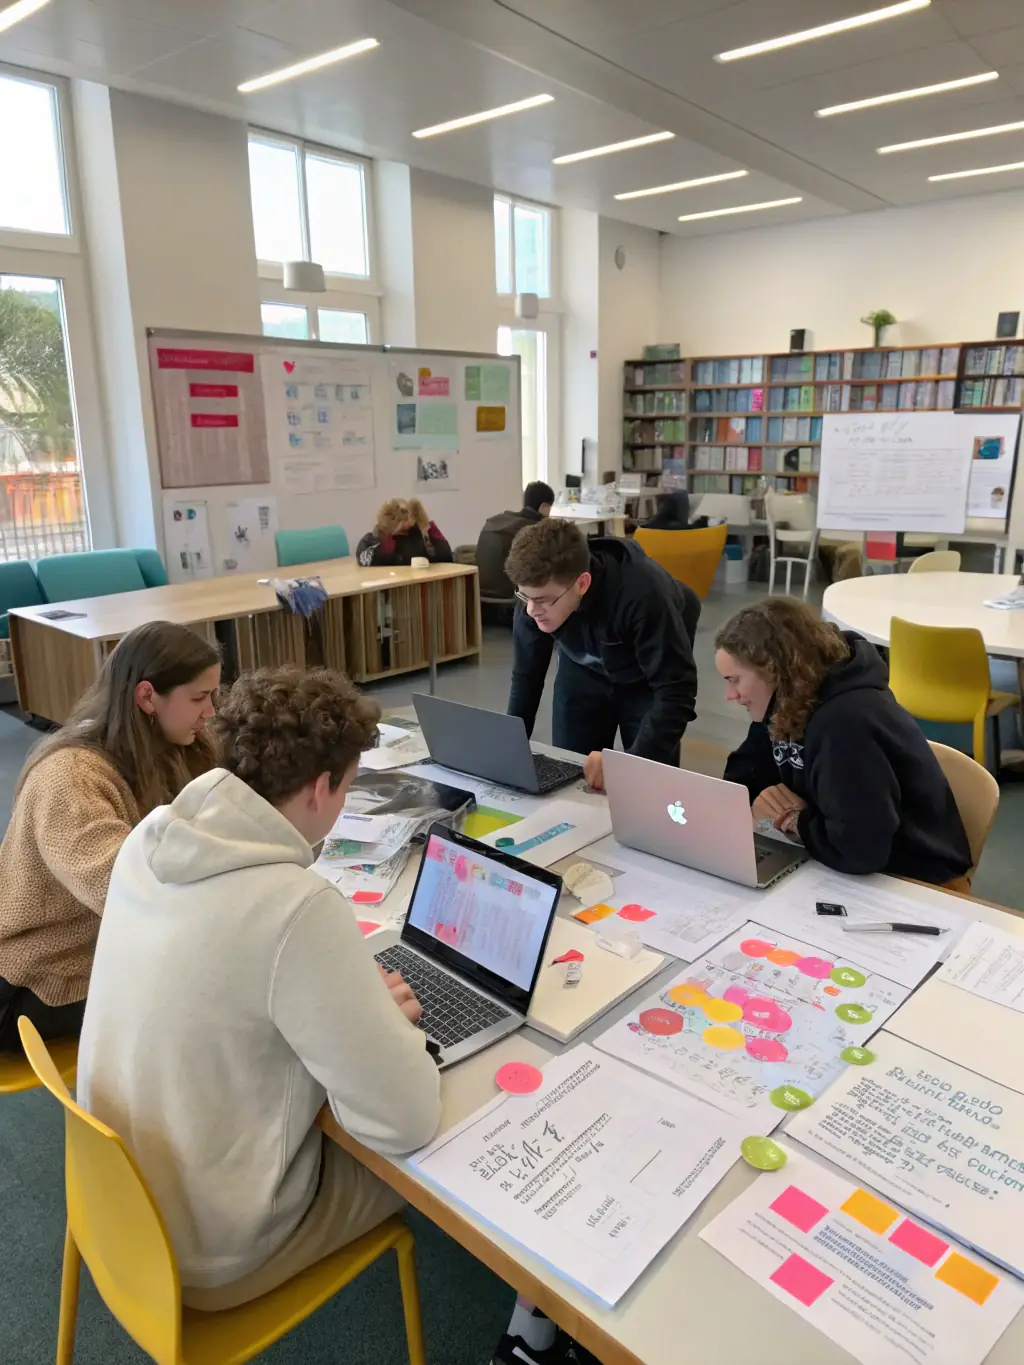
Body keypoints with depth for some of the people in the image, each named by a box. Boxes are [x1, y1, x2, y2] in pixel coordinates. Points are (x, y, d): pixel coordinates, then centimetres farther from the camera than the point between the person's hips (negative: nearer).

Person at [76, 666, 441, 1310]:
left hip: (118, 1190, 7)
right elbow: (408, 1122, -28)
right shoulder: (298, 907, -35)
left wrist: (352, 996, -4)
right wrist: (387, 1017, -8)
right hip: (210, 1247, -6)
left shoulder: (149, 838, -11)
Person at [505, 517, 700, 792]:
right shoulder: (538, 591, -27)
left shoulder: (642, 592, -40)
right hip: (583, 672, 3)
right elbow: (526, 676, -11)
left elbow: (676, 691, -38)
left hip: (650, 679, -3)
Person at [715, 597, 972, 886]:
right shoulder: (787, 705, 0)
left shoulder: (847, 722, -29)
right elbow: (745, 773, 11)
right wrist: (759, 801, -10)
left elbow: (859, 850, -34)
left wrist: (794, 820, -17)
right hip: (838, 871, 8)